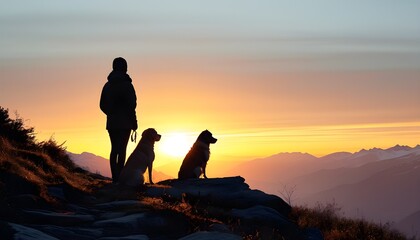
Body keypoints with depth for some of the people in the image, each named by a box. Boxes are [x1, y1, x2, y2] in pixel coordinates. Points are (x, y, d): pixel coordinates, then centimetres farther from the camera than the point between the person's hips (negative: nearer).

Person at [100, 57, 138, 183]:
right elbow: (131, 105, -13)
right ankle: (119, 177, -12)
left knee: (114, 150, 10)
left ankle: (115, 177, 8)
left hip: (111, 123, 5)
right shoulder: (126, 84, -9)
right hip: (124, 123, -5)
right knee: (122, 150, -6)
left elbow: (102, 105, 11)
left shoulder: (108, 85, 9)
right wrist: (134, 122, -6)